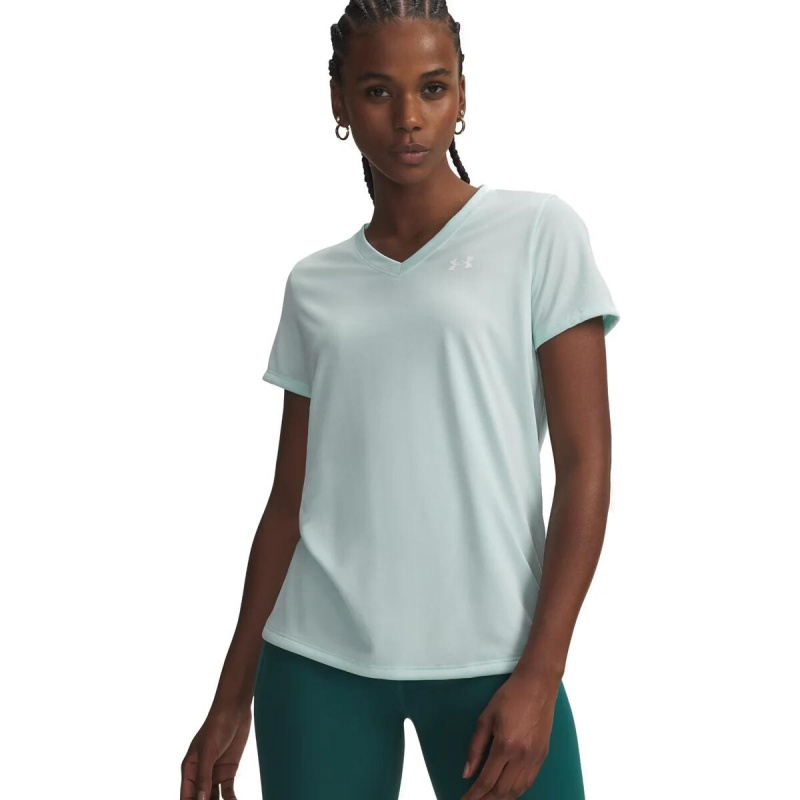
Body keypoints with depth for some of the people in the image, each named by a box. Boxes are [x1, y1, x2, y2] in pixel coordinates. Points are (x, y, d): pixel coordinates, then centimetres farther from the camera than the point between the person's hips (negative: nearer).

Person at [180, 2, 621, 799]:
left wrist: (539, 674, -11)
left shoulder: (538, 232, 0)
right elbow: (289, 501, 11)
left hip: (487, 660, -2)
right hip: (315, 661, 3)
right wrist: (233, 693, 10)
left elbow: (585, 464, -5)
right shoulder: (313, 286, 9)